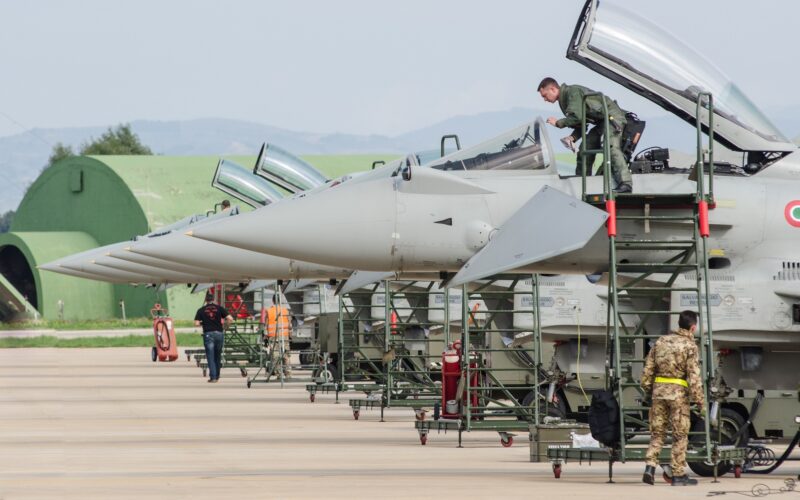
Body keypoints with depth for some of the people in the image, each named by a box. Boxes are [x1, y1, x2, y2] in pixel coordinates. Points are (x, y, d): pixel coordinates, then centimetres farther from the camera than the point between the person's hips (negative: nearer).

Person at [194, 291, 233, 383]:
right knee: (218, 356, 16)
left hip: (208, 334, -2)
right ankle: (217, 376, 23)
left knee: (210, 357, 0)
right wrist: (224, 321, 18)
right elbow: (230, 318, -4)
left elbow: (196, 323, -4)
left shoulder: (201, 310, 3)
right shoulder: (219, 308, 4)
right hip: (219, 333, 2)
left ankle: (213, 377, -8)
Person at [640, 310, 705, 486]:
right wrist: (700, 400, -8)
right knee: (680, 435, 4)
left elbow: (648, 368, 12)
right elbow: (693, 376, -12)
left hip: (659, 390, 5)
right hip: (678, 392, -5)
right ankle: (678, 475, 6)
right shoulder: (689, 346, -7)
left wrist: (647, 390, 22)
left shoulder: (662, 341, 10)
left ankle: (650, 467, -4)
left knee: (657, 432, 12)